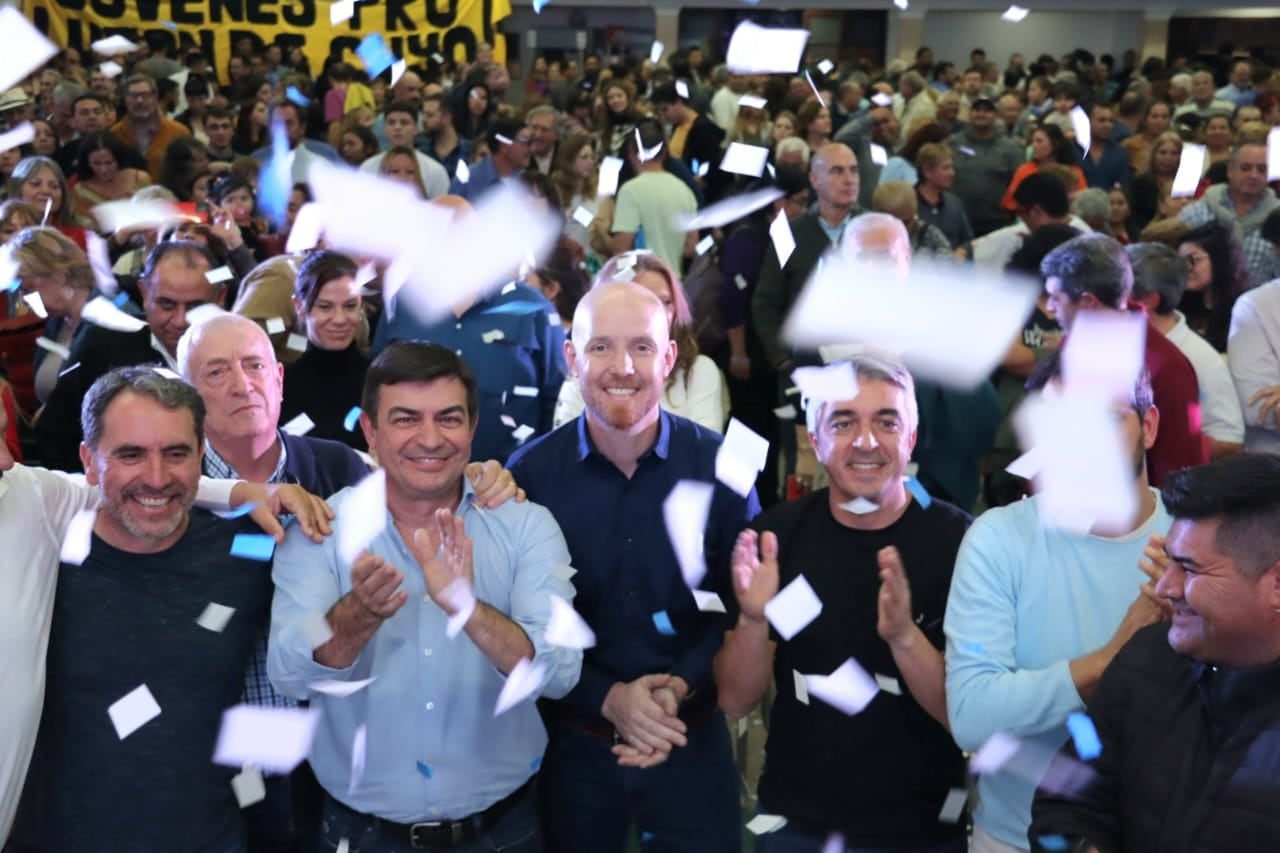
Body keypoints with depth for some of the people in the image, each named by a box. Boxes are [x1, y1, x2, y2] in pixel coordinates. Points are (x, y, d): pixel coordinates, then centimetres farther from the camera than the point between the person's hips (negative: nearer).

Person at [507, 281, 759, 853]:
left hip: (693, 739, 0)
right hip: (572, 741, 0)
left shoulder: (722, 466, -8)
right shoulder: (530, 473, -8)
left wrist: (680, 689, -17)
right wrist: (608, 698, -16)